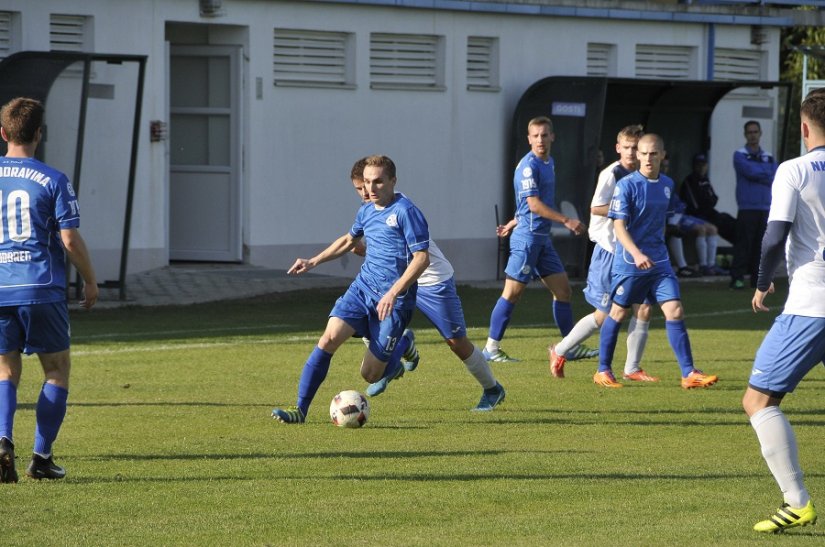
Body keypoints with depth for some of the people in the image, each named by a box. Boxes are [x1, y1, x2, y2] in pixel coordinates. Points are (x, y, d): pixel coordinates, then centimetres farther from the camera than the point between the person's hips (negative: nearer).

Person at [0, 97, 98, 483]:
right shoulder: (53, 181, -5)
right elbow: (70, 239, -7)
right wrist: (90, 281, 7)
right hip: (42, 289, -3)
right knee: (57, 368, 12)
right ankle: (41, 456, 5)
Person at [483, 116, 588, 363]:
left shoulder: (548, 162, 14)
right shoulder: (529, 166, -14)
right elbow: (534, 204, -20)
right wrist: (566, 221, -19)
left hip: (543, 239, 9)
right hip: (527, 237, -9)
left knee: (562, 289, 7)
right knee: (513, 292, -5)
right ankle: (491, 347, 1)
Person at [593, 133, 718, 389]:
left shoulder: (667, 185, 8)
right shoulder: (627, 185, -12)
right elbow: (619, 225, -17)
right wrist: (636, 254, -29)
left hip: (659, 261, 5)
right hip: (629, 262, -5)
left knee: (675, 311, -5)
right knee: (618, 313, 6)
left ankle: (689, 373, -5)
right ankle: (603, 371, 20)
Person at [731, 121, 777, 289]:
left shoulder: (769, 157, 16)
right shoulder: (740, 155, 3)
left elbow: (774, 178, 3)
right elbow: (749, 171, -14)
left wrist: (757, 174, -9)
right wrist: (765, 173, -2)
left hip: (765, 207, 4)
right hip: (747, 207, -4)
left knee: (761, 244, 4)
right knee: (743, 243, -8)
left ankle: (757, 277, 8)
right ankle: (737, 278, -7)